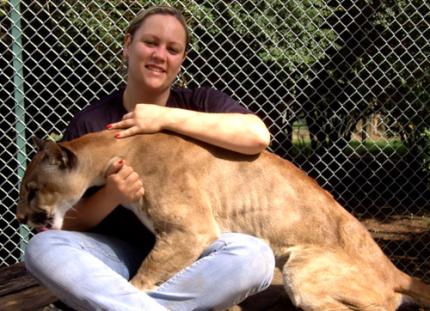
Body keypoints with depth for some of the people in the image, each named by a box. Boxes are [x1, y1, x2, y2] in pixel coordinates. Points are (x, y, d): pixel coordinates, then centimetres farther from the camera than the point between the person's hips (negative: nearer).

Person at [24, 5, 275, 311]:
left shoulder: (199, 102, 0)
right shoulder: (90, 123, -1)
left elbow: (258, 136, -21)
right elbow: (68, 222, 0)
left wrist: (167, 118, -21)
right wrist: (110, 196, -23)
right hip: (119, 254, 1)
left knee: (255, 256, -30)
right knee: (42, 247, -26)